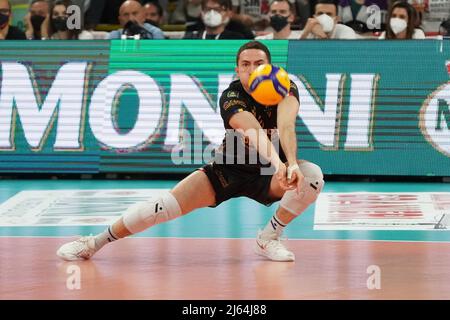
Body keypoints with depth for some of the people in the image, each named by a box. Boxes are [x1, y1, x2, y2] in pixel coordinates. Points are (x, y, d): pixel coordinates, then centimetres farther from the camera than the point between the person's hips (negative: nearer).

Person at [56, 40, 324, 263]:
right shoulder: (231, 97, -22)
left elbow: (286, 126, -37)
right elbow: (255, 133, -43)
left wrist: (292, 164, -56)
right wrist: (279, 164, -60)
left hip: (269, 174, 2)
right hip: (229, 170, -2)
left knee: (312, 175, -28)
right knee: (167, 205, -20)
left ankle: (269, 238, -9)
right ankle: (94, 242, -4)